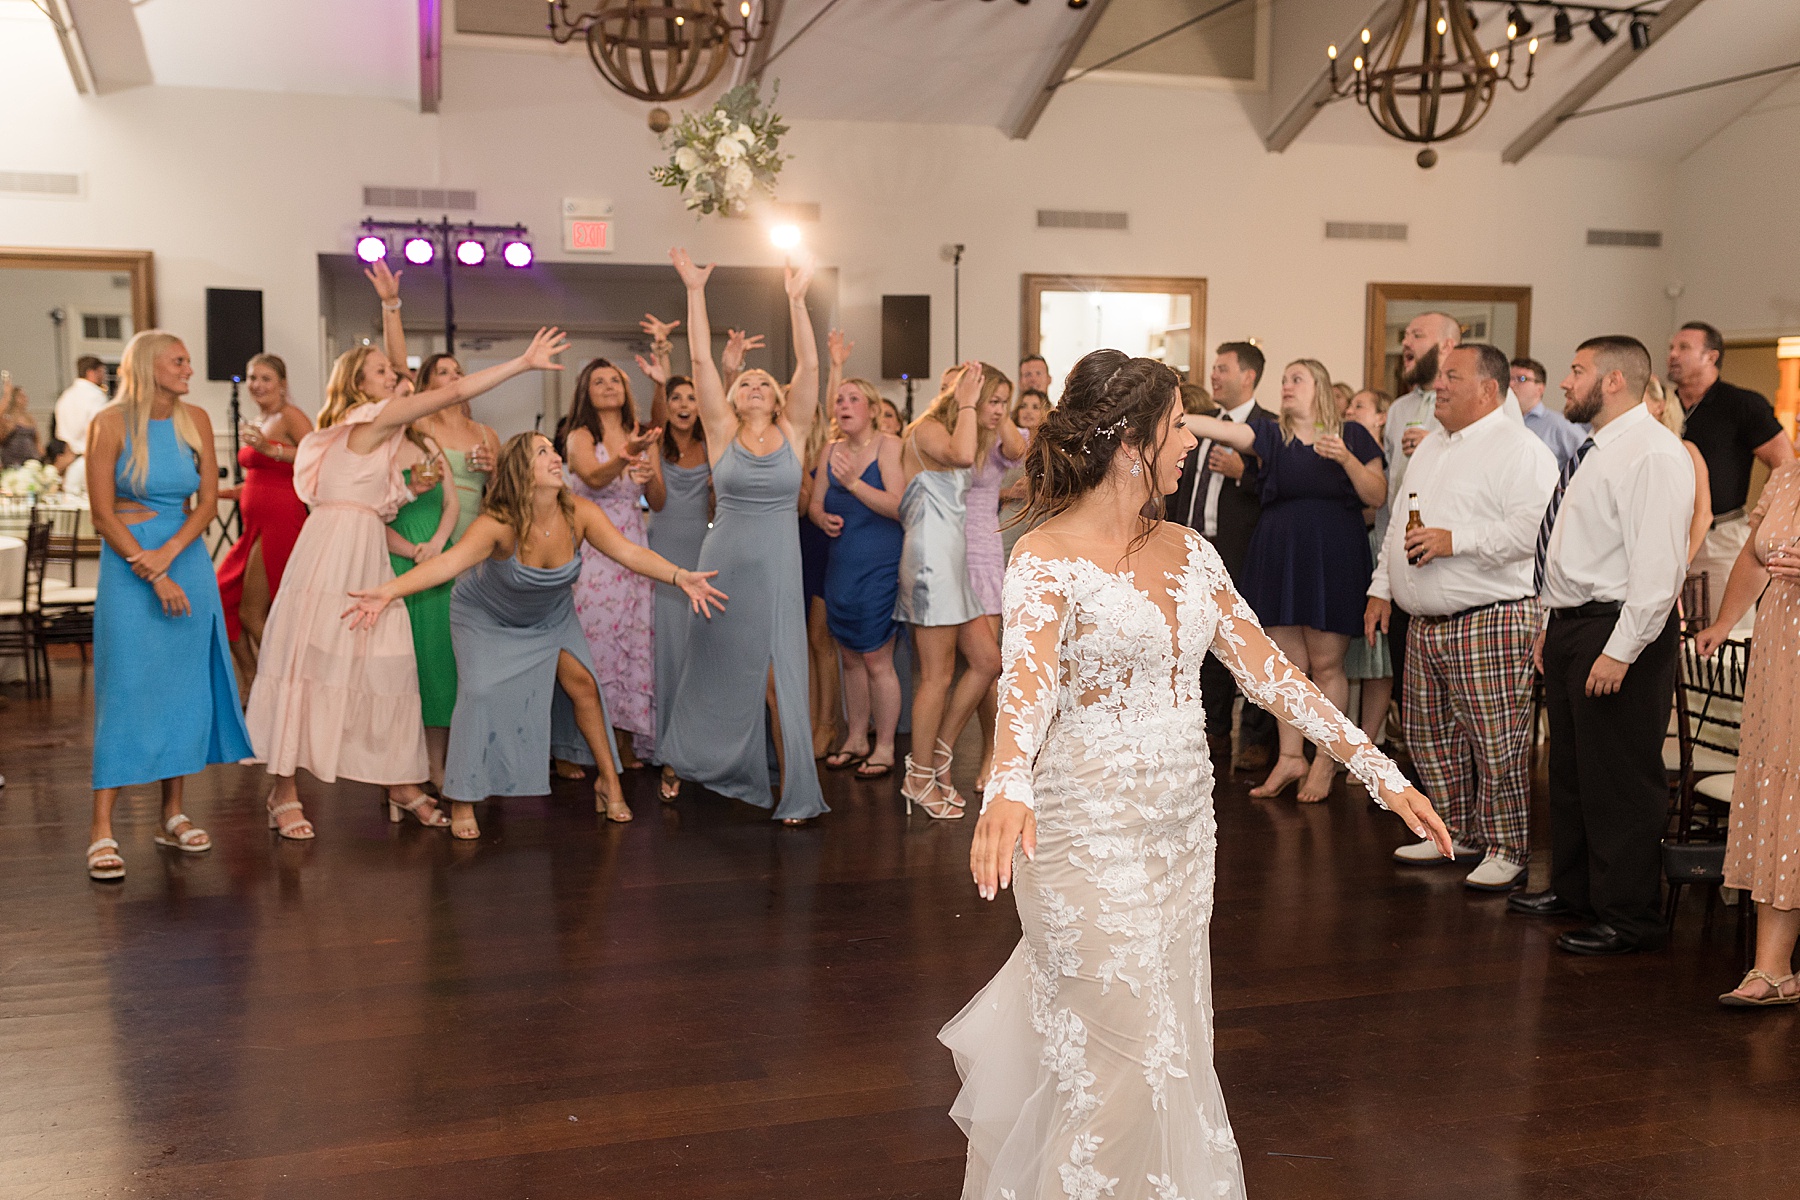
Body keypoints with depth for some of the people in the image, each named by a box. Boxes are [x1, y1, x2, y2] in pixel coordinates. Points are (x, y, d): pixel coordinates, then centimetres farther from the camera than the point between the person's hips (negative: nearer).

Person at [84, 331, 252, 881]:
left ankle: (172, 814, 15)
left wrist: (170, 553, -12)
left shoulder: (194, 420, 5)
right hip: (127, 561, -4)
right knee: (125, 688, -7)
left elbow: (209, 500, 3)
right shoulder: (110, 424, -7)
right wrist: (151, 573, -13)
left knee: (184, 686, 5)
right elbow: (103, 514, -8)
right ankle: (102, 829, -4)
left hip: (187, 559, 4)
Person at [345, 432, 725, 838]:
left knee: (582, 683, -5)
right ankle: (462, 803, -3)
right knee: (481, 693, -18)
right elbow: (448, 562, -48)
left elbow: (630, 552, -31)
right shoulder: (499, 524, -35)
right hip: (487, 618, -4)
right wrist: (388, 591, -64)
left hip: (550, 616, 4)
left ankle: (608, 780, 13)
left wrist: (680, 576, -48)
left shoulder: (579, 513, -24)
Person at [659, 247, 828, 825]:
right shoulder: (722, 431, 3)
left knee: (778, 677, -1)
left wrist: (797, 299, -11)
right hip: (724, 563, 0)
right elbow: (700, 359, -3)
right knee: (719, 672, 10)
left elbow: (810, 366, -5)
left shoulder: (793, 432, 5)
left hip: (778, 567, 0)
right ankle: (689, 762, 31)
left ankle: (795, 793, 7)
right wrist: (695, 291, -7)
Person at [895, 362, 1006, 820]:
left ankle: (939, 753, 18)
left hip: (956, 562, 10)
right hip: (931, 558, -10)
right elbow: (962, 456, -30)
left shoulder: (956, 433, 21)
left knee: (988, 661, 8)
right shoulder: (927, 429, -9)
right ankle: (919, 778, 7)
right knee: (938, 676, -4)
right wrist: (966, 405, -20)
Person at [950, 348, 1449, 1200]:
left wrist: (1378, 769, 4)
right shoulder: (1045, 559, -13)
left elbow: (1263, 667, 7)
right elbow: (1030, 678, -30)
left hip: (1184, 833, 7)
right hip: (1088, 838, -6)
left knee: (1172, 1041, 15)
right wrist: (1009, 787, -50)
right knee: (1131, 1056, -1)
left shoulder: (1187, 550, 7)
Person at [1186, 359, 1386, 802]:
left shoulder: (1352, 436, 3)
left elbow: (1377, 496, -1)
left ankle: (1325, 761, 10)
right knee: (1288, 664, 6)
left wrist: (1346, 458, -16)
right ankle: (1290, 757, 15)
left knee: (1326, 664, 0)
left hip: (1333, 561, -2)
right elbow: (1217, 429, -8)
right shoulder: (1270, 436, 6)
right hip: (1279, 560, 3)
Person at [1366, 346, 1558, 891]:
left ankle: (1506, 850, 7)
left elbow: (1528, 530, -21)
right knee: (1430, 738, 13)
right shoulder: (1430, 448, 19)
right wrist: (1381, 588, 21)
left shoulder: (1520, 449, -8)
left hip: (1491, 622, -9)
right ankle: (1458, 833, 27)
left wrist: (1455, 540, -22)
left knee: (1497, 744, -5)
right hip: (1425, 625, 9)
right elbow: (1401, 524, 25)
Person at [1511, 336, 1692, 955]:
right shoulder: (1593, 452, 15)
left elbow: (1658, 563, -22)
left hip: (1618, 632, -10)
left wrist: (1620, 650, -24)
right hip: (1571, 625, 10)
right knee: (1570, 767, 19)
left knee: (1620, 781, -2)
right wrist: (1551, 626, 18)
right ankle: (1574, 889, 34)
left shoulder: (1653, 454, -16)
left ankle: (1628, 920, 9)